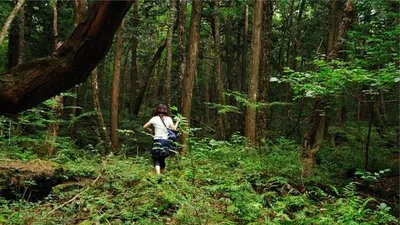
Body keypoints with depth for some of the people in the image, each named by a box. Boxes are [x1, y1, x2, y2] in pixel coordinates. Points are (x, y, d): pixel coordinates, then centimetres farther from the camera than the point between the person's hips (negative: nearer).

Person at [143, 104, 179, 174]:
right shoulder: (168, 119, 5)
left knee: (156, 160, -3)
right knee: (162, 159, 16)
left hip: (157, 141, -3)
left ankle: (158, 174, -22)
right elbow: (174, 129, 9)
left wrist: (149, 130, 23)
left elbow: (145, 127, 3)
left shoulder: (155, 118, 0)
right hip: (166, 141, 3)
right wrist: (177, 122, 25)